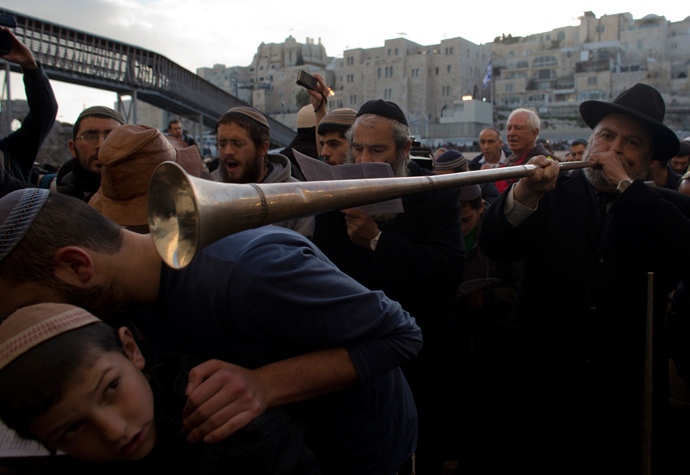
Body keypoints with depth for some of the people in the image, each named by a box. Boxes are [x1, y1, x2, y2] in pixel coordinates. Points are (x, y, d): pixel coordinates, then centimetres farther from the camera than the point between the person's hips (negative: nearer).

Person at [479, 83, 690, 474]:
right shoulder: (552, 194, 1)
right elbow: (495, 247, -13)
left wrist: (625, 184, -16)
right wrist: (524, 194, -31)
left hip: (624, 394, 1)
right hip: (540, 383, 0)